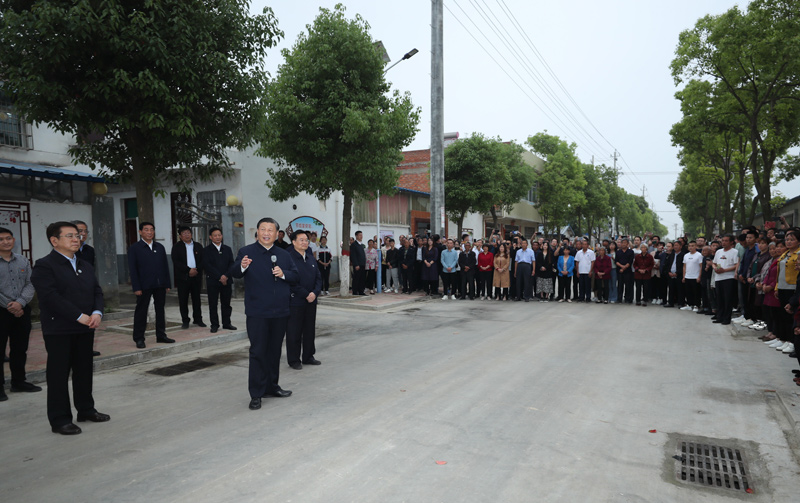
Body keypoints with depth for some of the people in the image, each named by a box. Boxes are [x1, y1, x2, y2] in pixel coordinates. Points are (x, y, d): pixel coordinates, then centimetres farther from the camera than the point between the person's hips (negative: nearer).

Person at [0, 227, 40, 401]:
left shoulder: (23, 261, 6)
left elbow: (30, 284, 2)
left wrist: (20, 303, -13)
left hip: (22, 310, 4)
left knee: (20, 348, 12)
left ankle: (18, 381, 25)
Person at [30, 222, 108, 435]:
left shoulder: (85, 266, 13)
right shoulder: (44, 266, -10)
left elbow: (97, 291, 9)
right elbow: (51, 297, -19)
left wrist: (97, 313, -9)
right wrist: (80, 317, -21)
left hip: (85, 329, 7)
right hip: (58, 331, -7)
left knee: (84, 371, 15)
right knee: (59, 375, 3)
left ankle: (86, 409, 27)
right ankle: (60, 419, 12)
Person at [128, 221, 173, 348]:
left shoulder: (160, 247, 12)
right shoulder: (134, 248, -1)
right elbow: (132, 269, -5)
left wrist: (167, 284, 6)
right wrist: (136, 287, -12)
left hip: (160, 285, 4)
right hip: (144, 286, -4)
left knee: (160, 310, 10)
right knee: (141, 312, 3)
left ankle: (161, 335, 19)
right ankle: (139, 339, 10)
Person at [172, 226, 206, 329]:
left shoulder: (197, 246, 12)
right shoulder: (177, 247, 3)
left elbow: (202, 261, 7)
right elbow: (176, 262, -8)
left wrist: (197, 270, -10)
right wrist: (188, 270, -15)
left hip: (196, 276, 2)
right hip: (182, 277, -2)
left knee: (196, 299, 7)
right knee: (183, 300, 1)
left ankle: (198, 319, 15)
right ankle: (185, 321, 8)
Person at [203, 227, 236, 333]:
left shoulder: (227, 249, 13)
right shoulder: (206, 250, 2)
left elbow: (232, 264, 5)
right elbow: (207, 266, -7)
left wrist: (226, 275, -11)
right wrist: (219, 277, -13)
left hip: (227, 281, 3)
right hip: (212, 282, -3)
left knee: (226, 303, 7)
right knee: (213, 304, 1)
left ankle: (226, 323, 16)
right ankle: (214, 325, 9)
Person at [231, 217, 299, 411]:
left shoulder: (284, 254, 12)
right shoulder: (246, 251, -1)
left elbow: (296, 276, 8)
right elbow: (234, 273, -16)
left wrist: (283, 274, -12)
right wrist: (242, 266, -37)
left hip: (280, 312, 5)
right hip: (257, 313, -4)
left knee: (275, 351, 15)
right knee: (258, 352, -3)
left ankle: (272, 387, 28)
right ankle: (256, 394, 6)